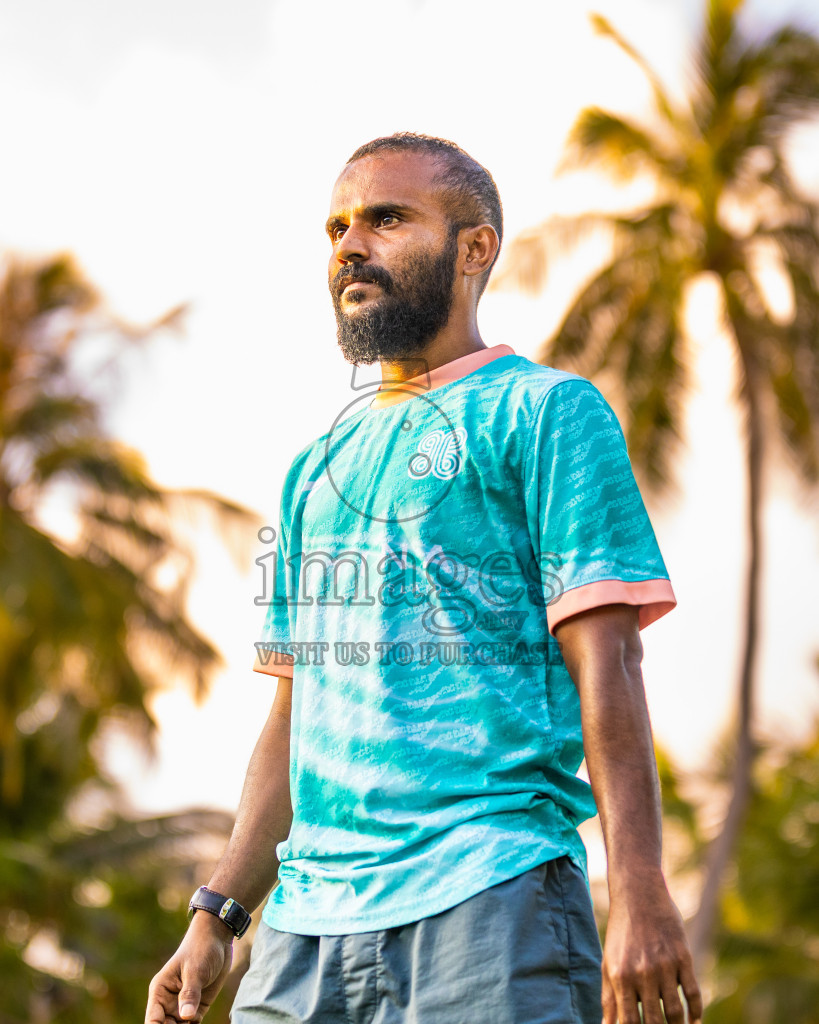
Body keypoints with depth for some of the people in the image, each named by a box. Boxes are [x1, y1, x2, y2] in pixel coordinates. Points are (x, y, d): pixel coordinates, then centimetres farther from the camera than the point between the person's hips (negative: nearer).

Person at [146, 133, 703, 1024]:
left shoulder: (544, 413, 3)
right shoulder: (318, 468, 23)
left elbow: (604, 662, -7)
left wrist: (638, 892, -16)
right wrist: (218, 915, 14)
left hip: (486, 895, -6)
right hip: (306, 921, 6)